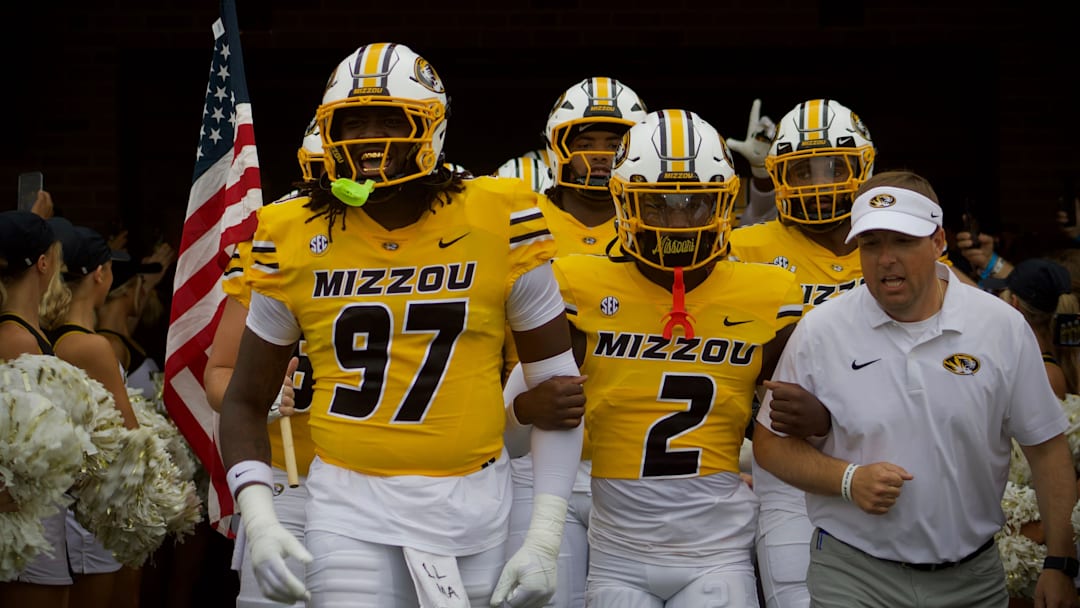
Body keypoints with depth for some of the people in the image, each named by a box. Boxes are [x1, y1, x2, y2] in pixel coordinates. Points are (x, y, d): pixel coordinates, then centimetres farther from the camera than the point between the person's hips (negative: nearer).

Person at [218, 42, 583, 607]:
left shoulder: (498, 224, -4)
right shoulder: (296, 241, 0)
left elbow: (555, 384, 3)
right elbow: (246, 400, 10)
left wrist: (544, 539, -2)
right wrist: (258, 518, -5)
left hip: (470, 505, 0)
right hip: (350, 505, 0)